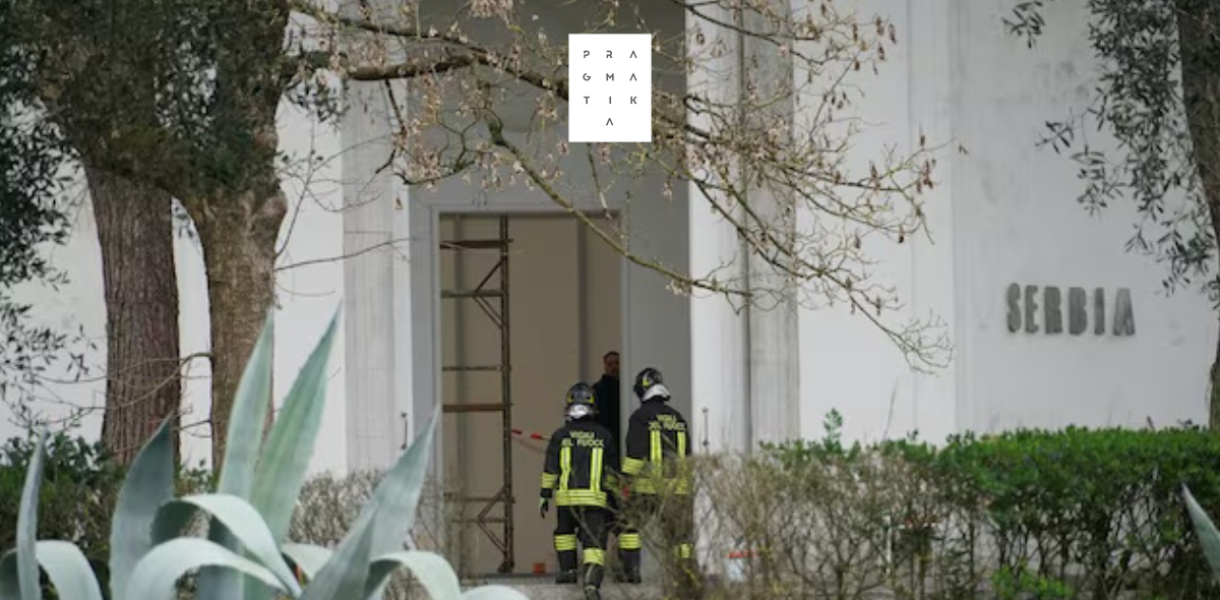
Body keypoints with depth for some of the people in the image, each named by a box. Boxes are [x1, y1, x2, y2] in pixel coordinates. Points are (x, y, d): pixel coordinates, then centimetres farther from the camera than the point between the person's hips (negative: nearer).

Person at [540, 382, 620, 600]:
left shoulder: (560, 435, 2)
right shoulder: (603, 436, 5)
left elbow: (550, 469, 2)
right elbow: (612, 470, 13)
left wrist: (545, 496, 9)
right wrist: (610, 492, 26)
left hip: (566, 496, 0)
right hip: (595, 498, 0)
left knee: (565, 531, 28)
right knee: (594, 541, -4)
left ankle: (568, 569, 26)